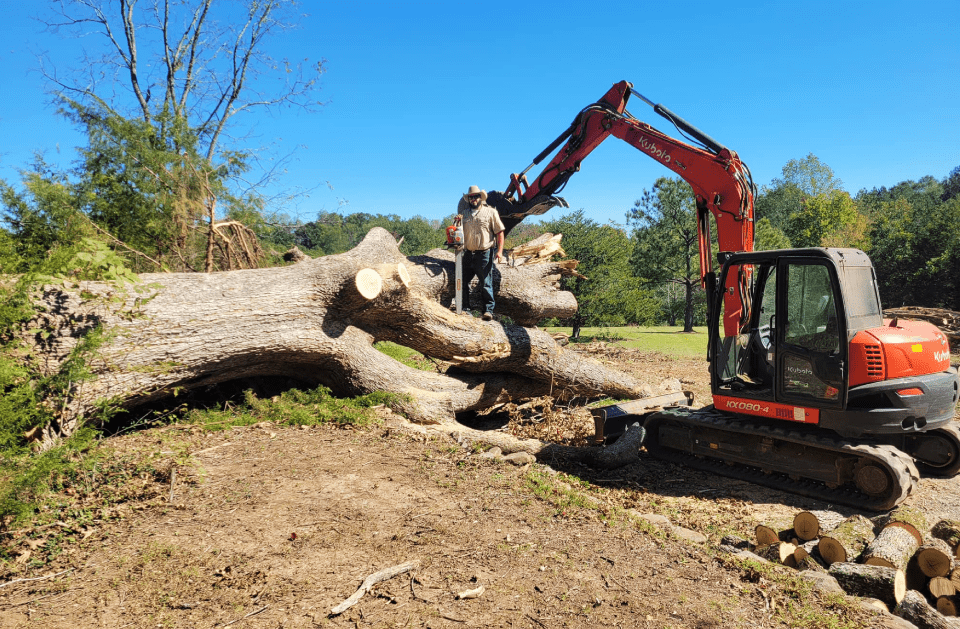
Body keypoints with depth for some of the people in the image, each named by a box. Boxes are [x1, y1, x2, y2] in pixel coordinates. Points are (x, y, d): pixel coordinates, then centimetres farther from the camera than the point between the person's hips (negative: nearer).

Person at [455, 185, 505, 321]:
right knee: (464, 282, 7)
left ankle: (488, 310, 2)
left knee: (486, 283, -4)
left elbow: (499, 232, -1)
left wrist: (500, 251, -10)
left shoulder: (490, 212, 2)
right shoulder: (464, 213, 15)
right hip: (468, 253, 5)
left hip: (484, 254, -5)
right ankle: (464, 308, 18)